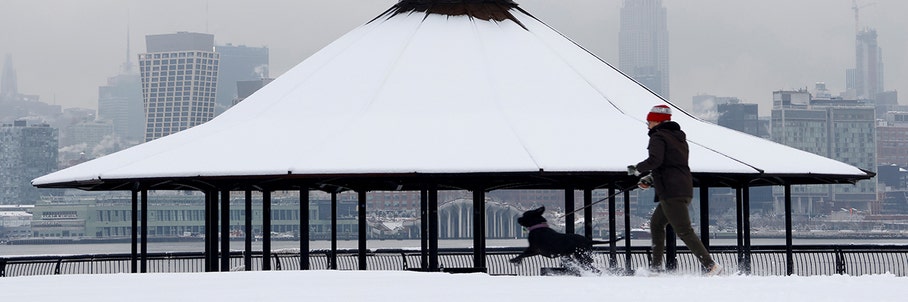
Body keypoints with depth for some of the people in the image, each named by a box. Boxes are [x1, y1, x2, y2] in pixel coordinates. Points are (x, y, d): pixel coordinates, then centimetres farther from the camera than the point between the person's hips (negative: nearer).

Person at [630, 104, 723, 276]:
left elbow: (655, 160, -22)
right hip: (685, 189, 10)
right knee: (656, 223, 20)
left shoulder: (658, 137, -6)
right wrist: (650, 179, 23)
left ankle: (711, 266, -18)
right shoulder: (679, 138, 23)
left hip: (671, 192, -10)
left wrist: (638, 169, -5)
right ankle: (656, 267, 20)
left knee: (684, 231, -11)